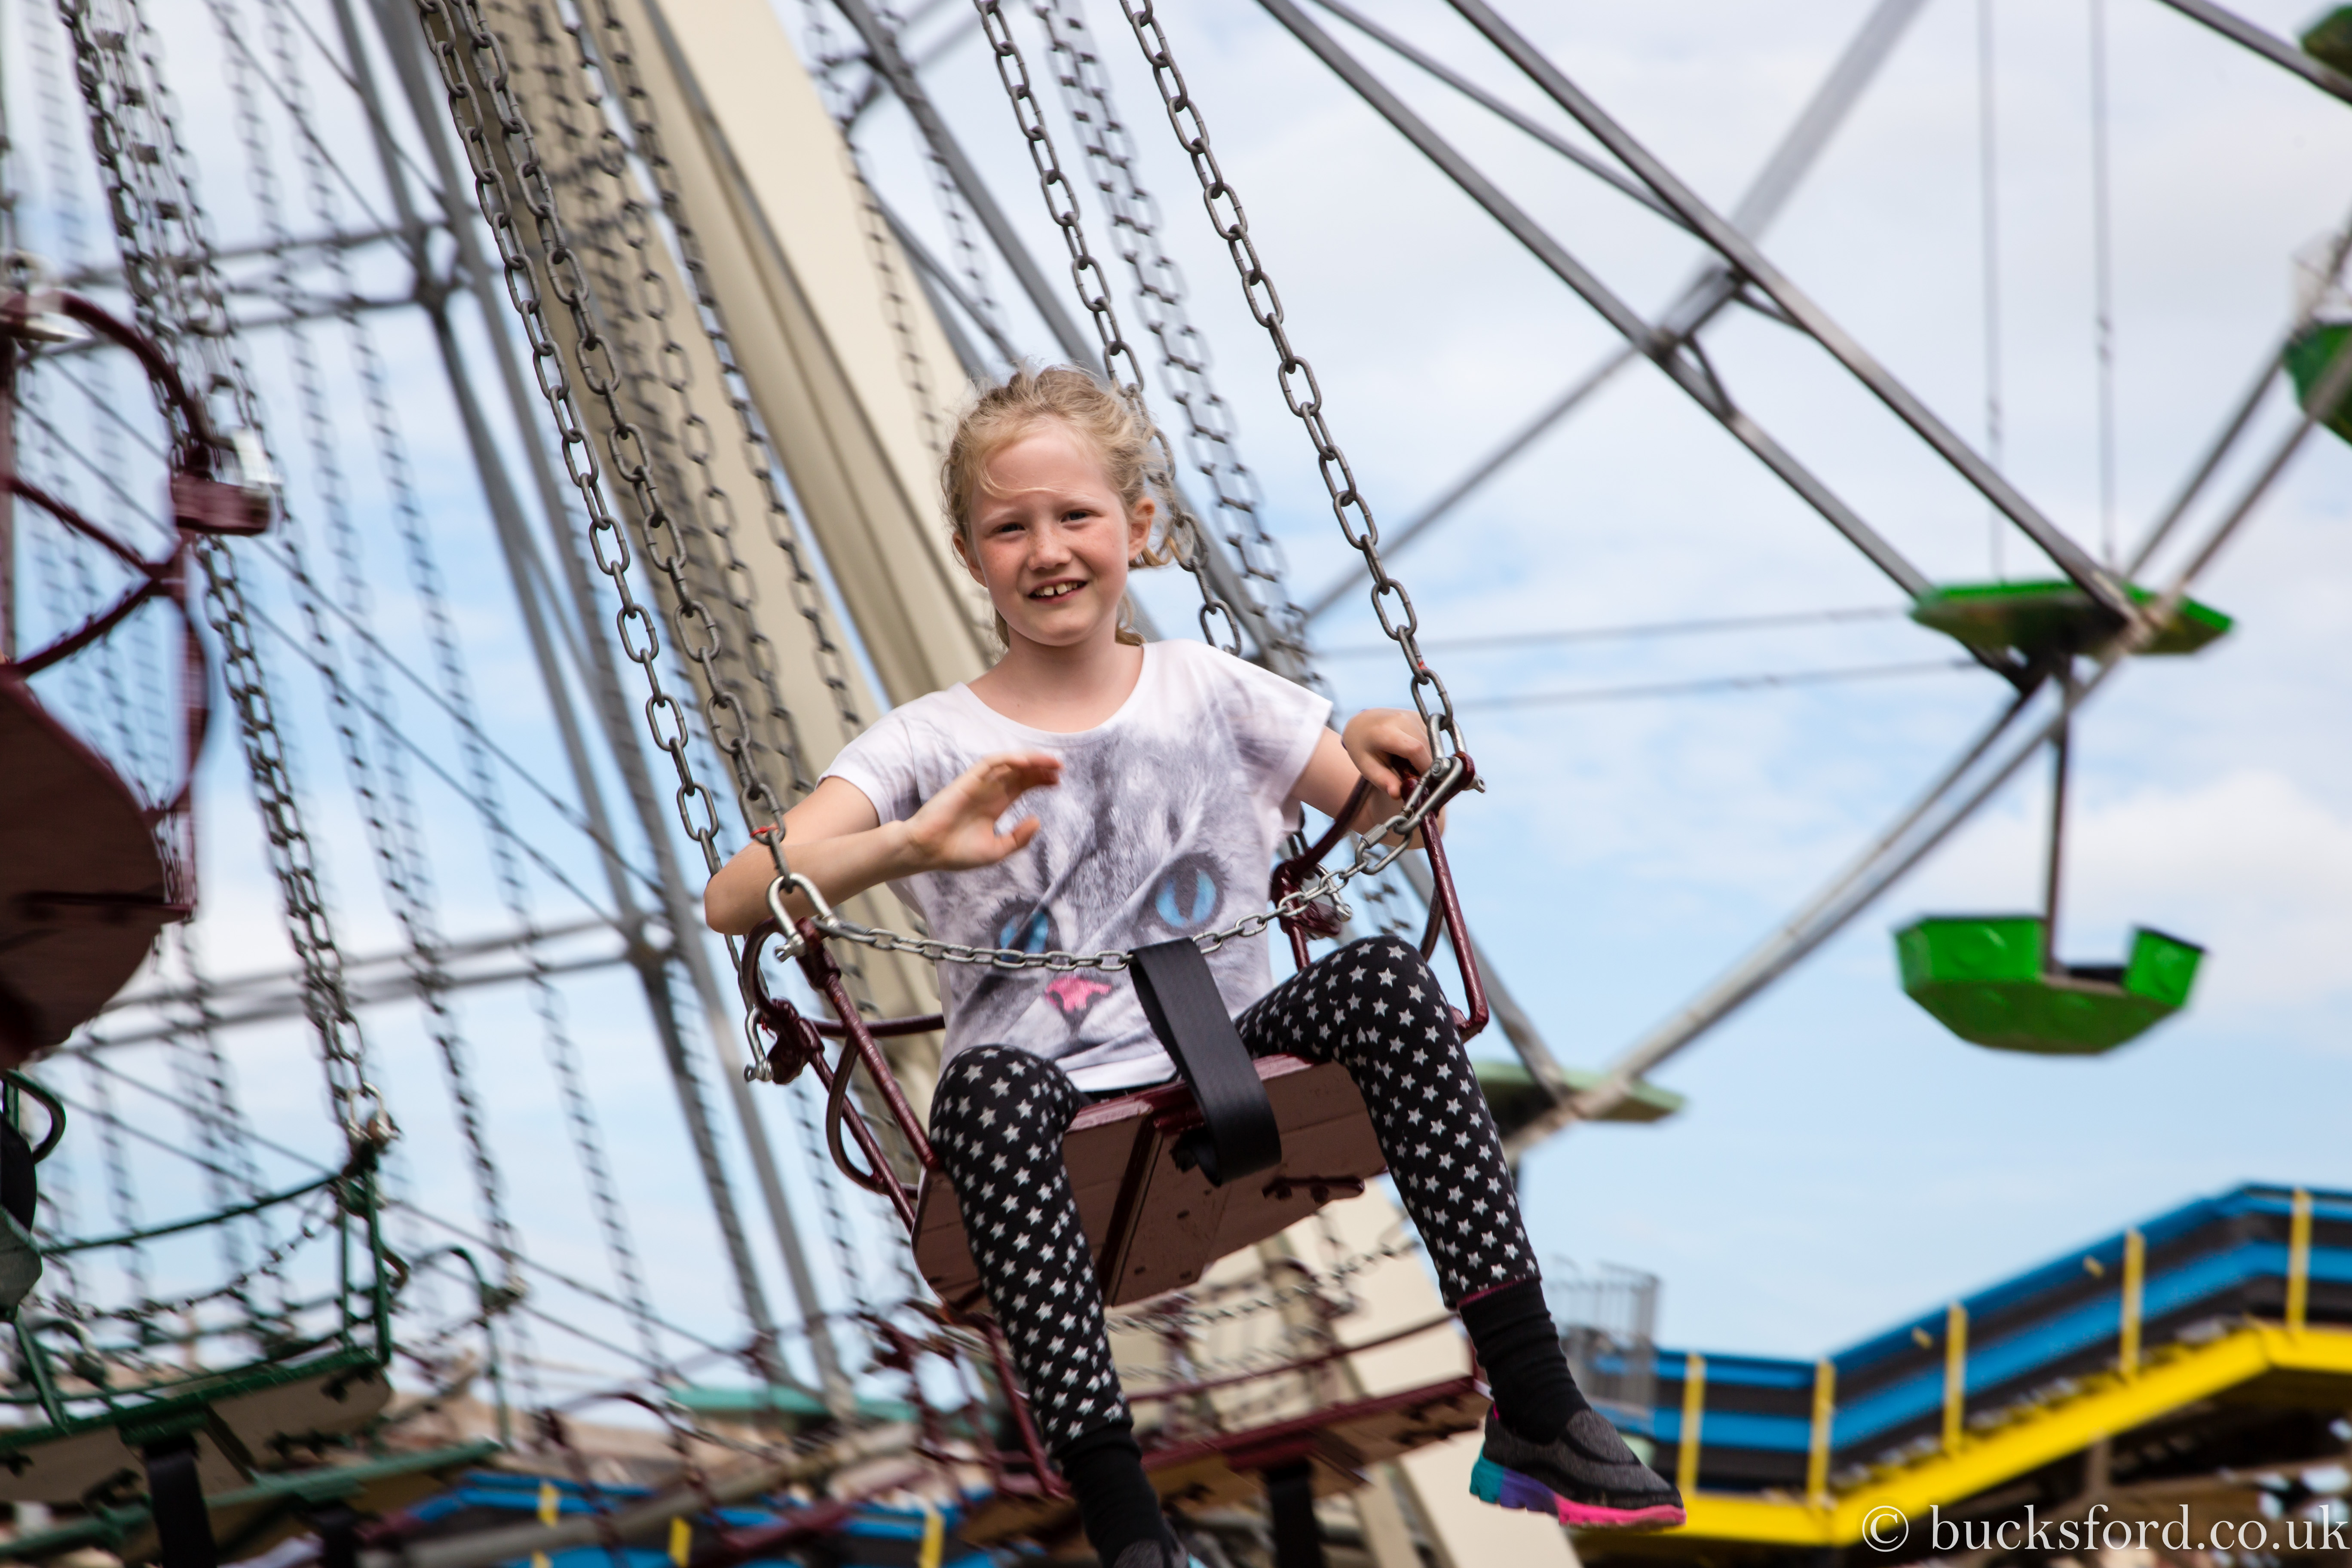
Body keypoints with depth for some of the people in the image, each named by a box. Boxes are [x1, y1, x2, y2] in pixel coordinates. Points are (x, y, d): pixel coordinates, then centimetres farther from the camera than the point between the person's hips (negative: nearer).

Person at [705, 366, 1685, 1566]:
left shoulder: (1211, 693, 10)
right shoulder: (931, 746, 2)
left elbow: (1372, 812, 17)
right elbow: (733, 901, -10)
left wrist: (1376, 761, -8)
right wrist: (913, 846, -27)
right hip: (1054, 1106, -2)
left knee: (1382, 976, -26)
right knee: (987, 1083, -36)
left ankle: (1534, 1414, -24)